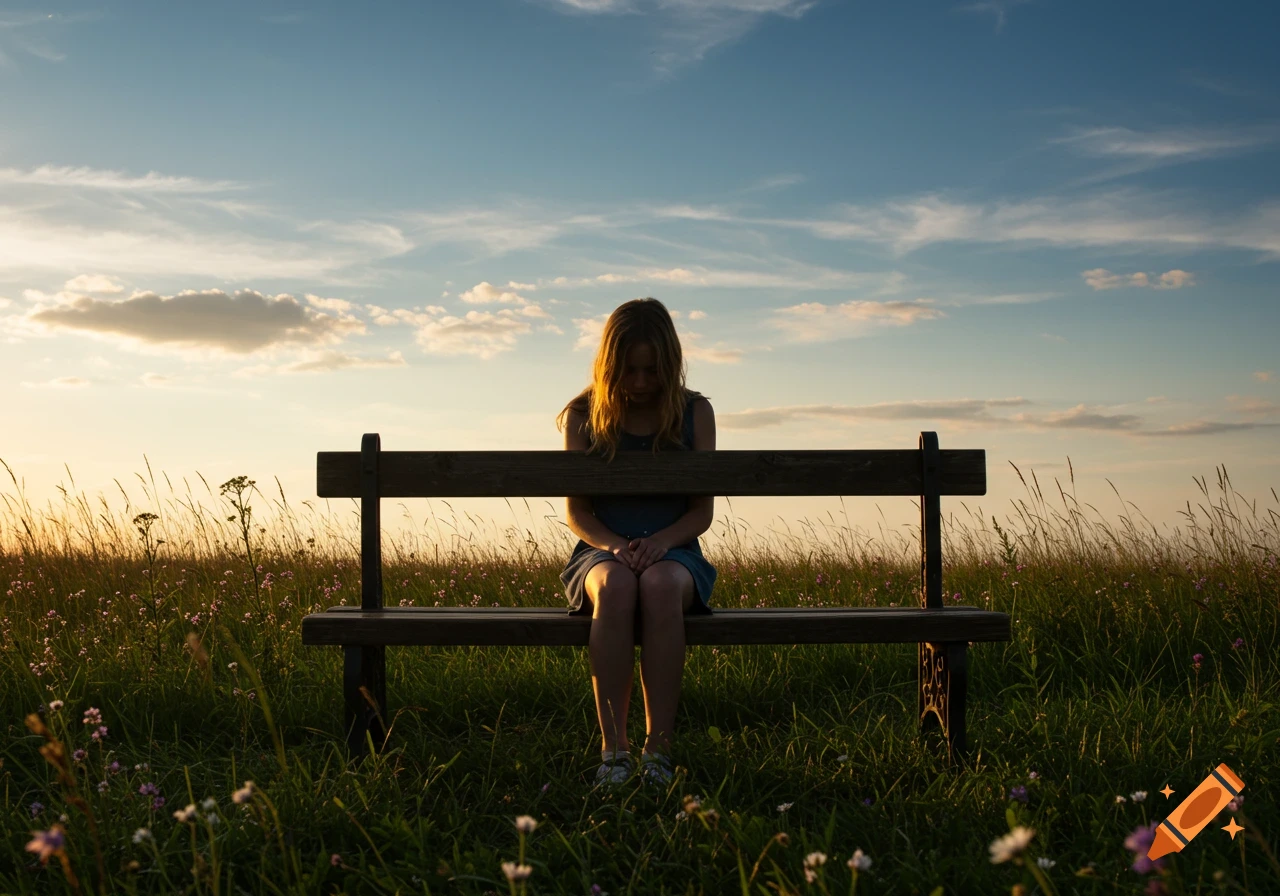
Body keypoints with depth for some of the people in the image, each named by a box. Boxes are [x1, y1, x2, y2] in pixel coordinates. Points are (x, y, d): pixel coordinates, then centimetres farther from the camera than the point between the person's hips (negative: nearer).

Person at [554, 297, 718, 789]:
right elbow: (577, 512, 3)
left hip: (673, 552, 0)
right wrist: (614, 545, -18)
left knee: (659, 584, -38)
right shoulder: (583, 416, 5)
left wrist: (658, 542, -17)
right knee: (615, 584, -38)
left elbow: (703, 511, 2)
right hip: (601, 551, 0)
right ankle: (613, 748, -35)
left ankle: (658, 748, -34)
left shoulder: (694, 412, 5)